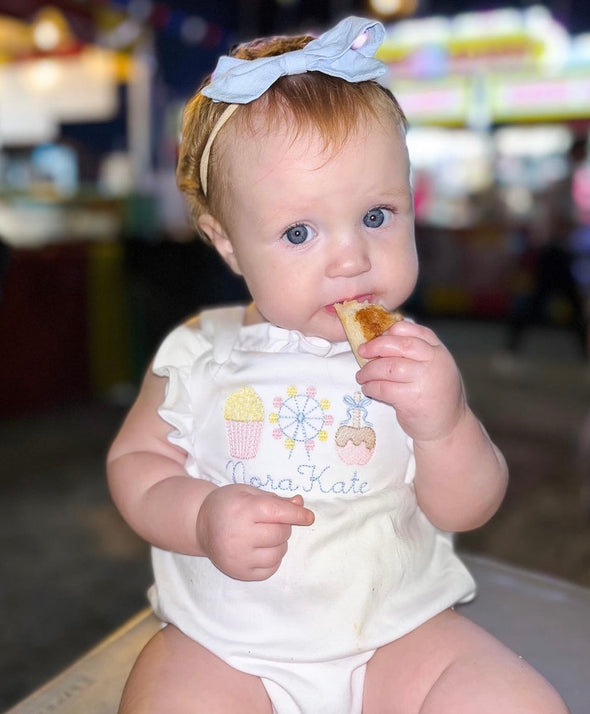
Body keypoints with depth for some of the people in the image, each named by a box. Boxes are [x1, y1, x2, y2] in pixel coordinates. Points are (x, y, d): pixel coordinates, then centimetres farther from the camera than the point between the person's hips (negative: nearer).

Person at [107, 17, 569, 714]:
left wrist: (443, 424, -25)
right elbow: (134, 461, 2)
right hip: (221, 646, 0)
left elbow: (464, 510, -4)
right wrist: (200, 519, -18)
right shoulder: (199, 357, -7)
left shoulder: (414, 361, -6)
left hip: (399, 633, 1)